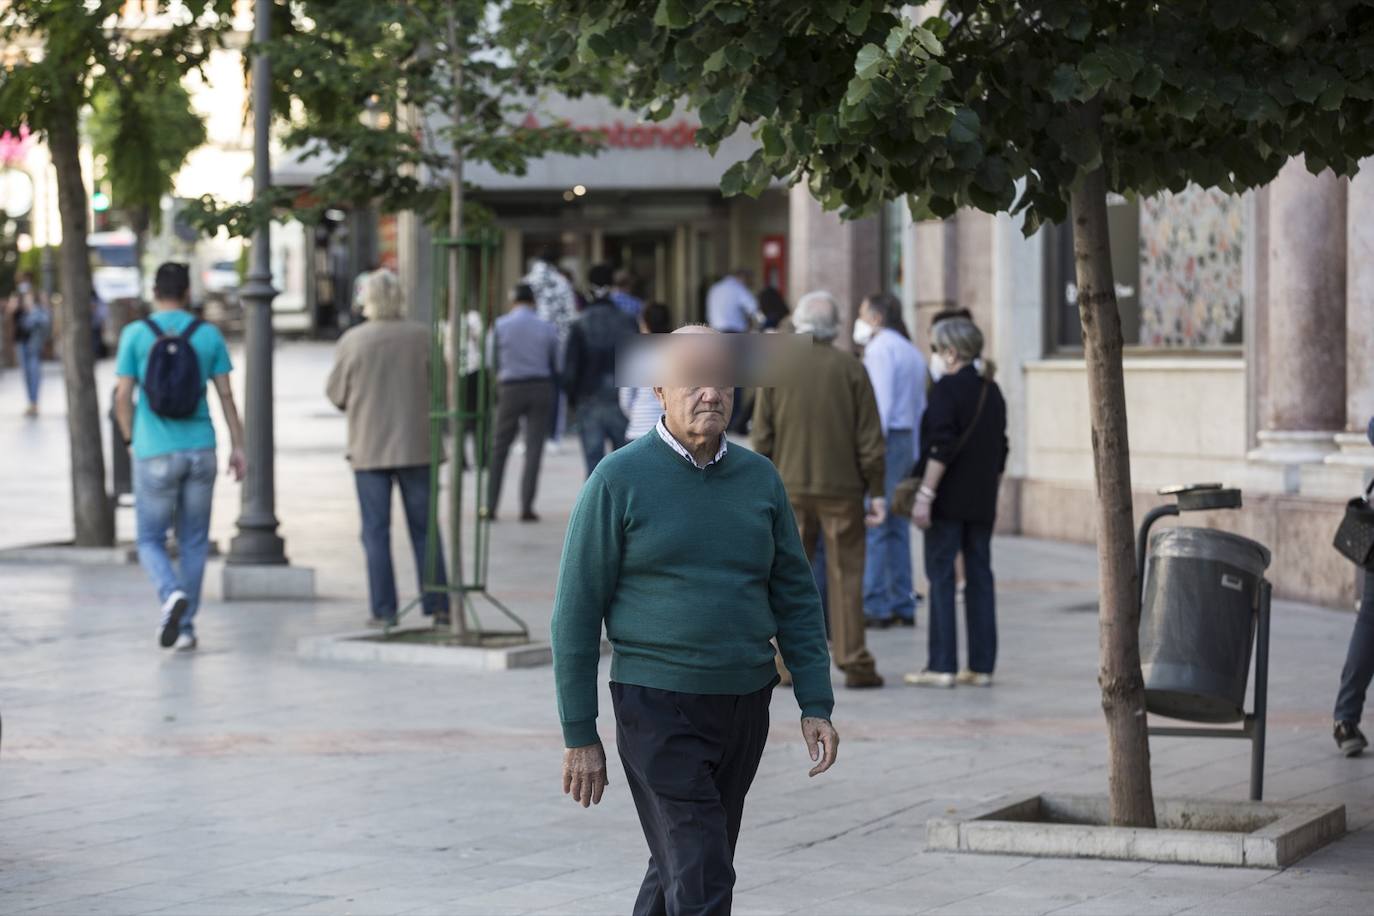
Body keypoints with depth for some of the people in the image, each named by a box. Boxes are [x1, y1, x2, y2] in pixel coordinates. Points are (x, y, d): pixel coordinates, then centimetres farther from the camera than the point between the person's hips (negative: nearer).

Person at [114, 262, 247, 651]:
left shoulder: (135, 334, -4)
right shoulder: (209, 335, 1)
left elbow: (122, 396, -5)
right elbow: (226, 395, 0)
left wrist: (131, 440, 9)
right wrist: (238, 446, 5)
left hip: (154, 454, -2)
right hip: (200, 451, 2)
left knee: (151, 541, 9)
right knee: (194, 543, 13)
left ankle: (173, 594, -20)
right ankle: (185, 626, 11)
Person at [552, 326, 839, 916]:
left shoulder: (759, 479, 6)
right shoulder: (620, 481, -7)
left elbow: (795, 598, 10)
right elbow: (577, 612, -5)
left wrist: (816, 706, 1)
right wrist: (580, 736, -7)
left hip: (743, 709, 5)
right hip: (659, 711, -5)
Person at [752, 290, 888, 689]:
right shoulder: (850, 368, -4)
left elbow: (762, 437, 2)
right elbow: (870, 438, -5)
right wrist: (876, 491, 0)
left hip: (790, 489, 2)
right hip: (842, 489, -2)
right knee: (845, 574, 2)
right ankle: (853, 662, 1)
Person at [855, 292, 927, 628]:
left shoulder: (880, 348, -6)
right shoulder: (912, 351, 21)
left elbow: (880, 400, -16)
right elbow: (920, 407, 20)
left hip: (886, 439, -9)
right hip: (908, 440, 9)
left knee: (872, 526, -9)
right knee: (898, 527, 10)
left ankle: (875, 606, -13)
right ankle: (903, 605, 9)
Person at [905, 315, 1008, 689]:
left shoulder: (946, 389, -10)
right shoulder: (992, 392, 14)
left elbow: (941, 448, -18)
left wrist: (925, 494, -17)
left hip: (948, 502, -7)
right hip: (982, 503, 7)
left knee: (941, 577, -4)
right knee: (979, 577, 9)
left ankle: (942, 666, -7)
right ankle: (982, 665, 9)